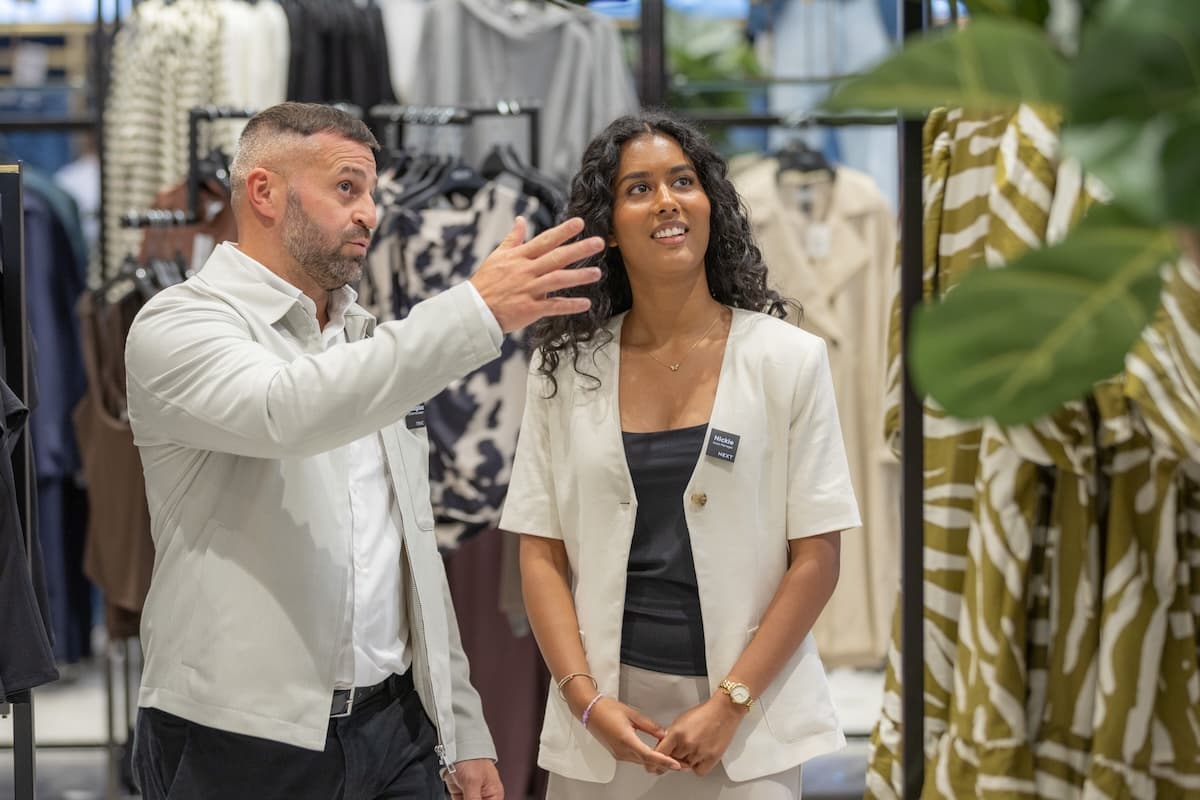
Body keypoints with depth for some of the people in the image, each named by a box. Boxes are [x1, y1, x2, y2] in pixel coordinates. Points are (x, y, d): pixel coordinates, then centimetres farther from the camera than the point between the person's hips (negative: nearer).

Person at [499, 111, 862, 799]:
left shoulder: (788, 360, -2)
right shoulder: (566, 368, 3)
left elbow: (817, 560, -4)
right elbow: (542, 553, 3)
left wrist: (729, 705, -11)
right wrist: (588, 700, -9)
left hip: (748, 722, -1)